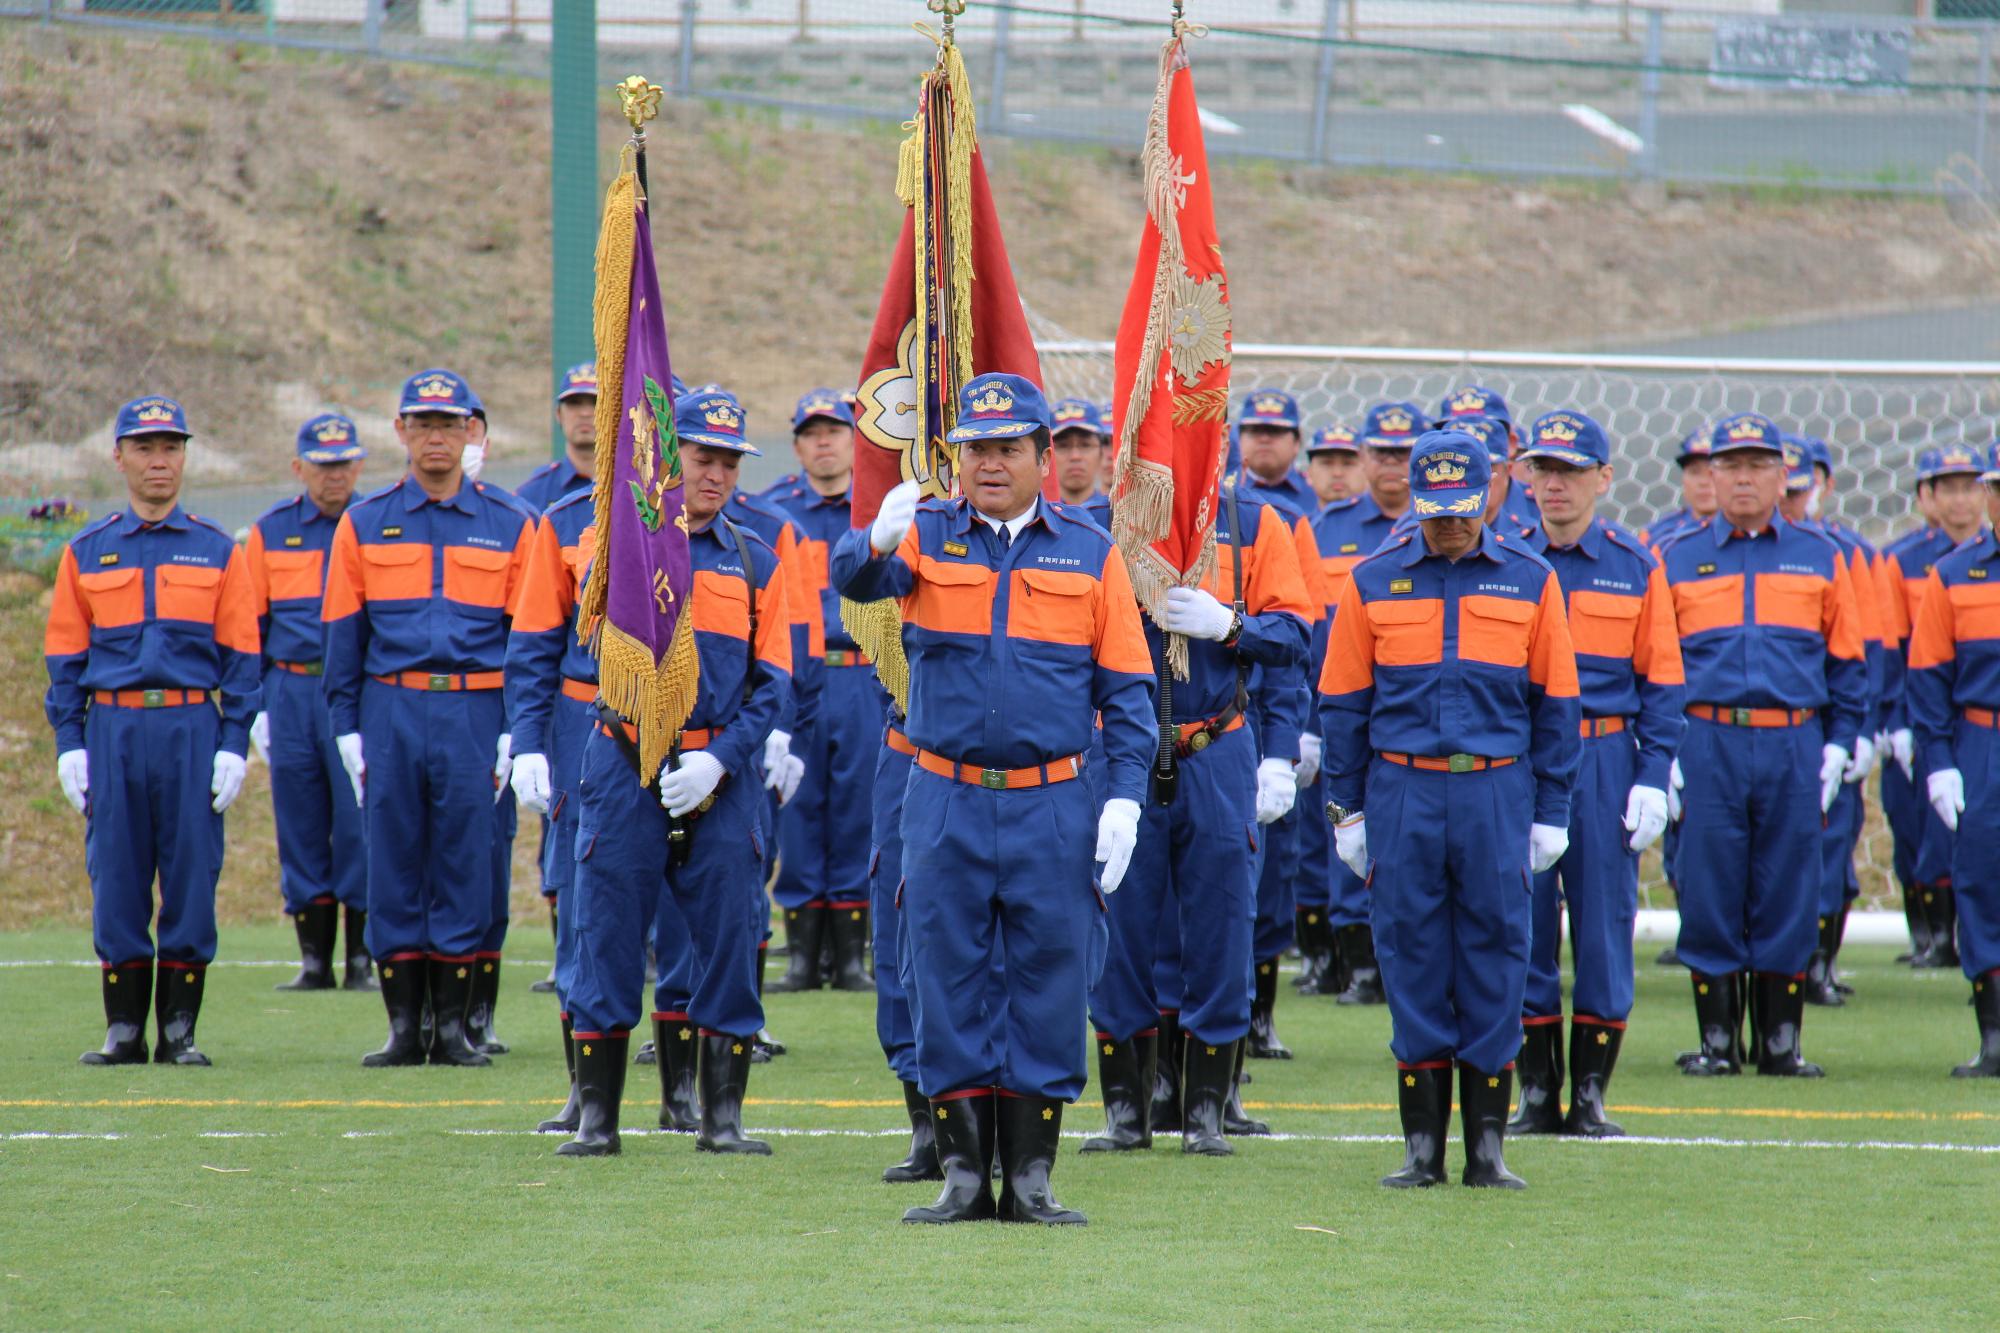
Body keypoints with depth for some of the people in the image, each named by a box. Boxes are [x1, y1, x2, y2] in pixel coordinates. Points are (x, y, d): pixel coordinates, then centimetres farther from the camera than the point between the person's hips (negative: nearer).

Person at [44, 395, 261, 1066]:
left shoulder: (217, 551, 7)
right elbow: (65, 657, 9)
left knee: (192, 877, -2)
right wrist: (69, 746, 1)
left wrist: (233, 745, -3)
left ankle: (179, 1029, 5)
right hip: (113, 731, 1)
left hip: (193, 730, -1)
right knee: (116, 881, 1)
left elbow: (240, 656, 5)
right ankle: (124, 1029, 7)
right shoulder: (86, 553, 10)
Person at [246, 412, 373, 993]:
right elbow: (249, 627, 12)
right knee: (300, 830, 4)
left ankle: (362, 960, 1)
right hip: (291, 694, 2)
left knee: (360, 825, -5)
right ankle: (314, 960, 10)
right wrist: (255, 705, 6)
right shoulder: (270, 532, 10)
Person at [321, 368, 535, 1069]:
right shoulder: (364, 525, 8)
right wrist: (348, 731, 2)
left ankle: (453, 1027, 8)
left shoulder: (508, 526, 6)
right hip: (391, 713, 1)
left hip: (476, 714, -1)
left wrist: (514, 734, 0)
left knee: (464, 864, 0)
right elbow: (343, 636, 9)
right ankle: (403, 1026, 8)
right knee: (393, 867, 2)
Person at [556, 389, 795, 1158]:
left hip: (722, 774, 2)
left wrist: (719, 759, -11)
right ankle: (595, 1115, 6)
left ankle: (723, 1116, 8)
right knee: (607, 942, -1)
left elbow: (772, 682, 4)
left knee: (728, 943, 1)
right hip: (627, 768, -2)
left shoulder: (753, 561, 9)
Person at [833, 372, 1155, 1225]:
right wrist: (877, 543, -40)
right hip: (946, 803, 0)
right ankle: (963, 1173, 9)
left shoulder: (1089, 555, 6)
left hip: (1053, 807, 0)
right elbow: (855, 580, -16)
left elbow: (1127, 689, 6)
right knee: (947, 986, 2)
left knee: (1048, 986, 1)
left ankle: (1030, 1177, 8)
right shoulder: (928, 537, 4)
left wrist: (1125, 798, -5)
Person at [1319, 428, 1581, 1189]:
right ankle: (1422, 1146, 7)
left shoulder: (1530, 582, 6)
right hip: (1403, 796, 0)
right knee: (1411, 956, 1)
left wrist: (1551, 813, 5)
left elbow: (1555, 704, 8)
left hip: (1497, 792, 0)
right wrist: (1346, 811, 5)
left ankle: (1487, 1145, 6)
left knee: (1495, 955, 0)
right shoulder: (1373, 583, 7)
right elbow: (1343, 703, 9)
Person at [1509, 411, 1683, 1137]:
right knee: (1523, 922, 1)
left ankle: (1591, 1095, 8)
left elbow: (1661, 682, 5)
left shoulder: (1635, 566, 4)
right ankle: (1537, 1092, 9)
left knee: (1604, 920, 0)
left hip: (1606, 761, -1)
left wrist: (1653, 778, -4)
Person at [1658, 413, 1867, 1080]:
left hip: (1793, 748, 1)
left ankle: (1781, 1040, 10)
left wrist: (1838, 746, 4)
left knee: (1787, 897, 3)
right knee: (1709, 895, 0)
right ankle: (1716, 1039, 7)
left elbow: (1846, 663, 12)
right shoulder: (1676, 560, 8)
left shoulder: (1820, 558, 10)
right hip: (1707, 744, -1)